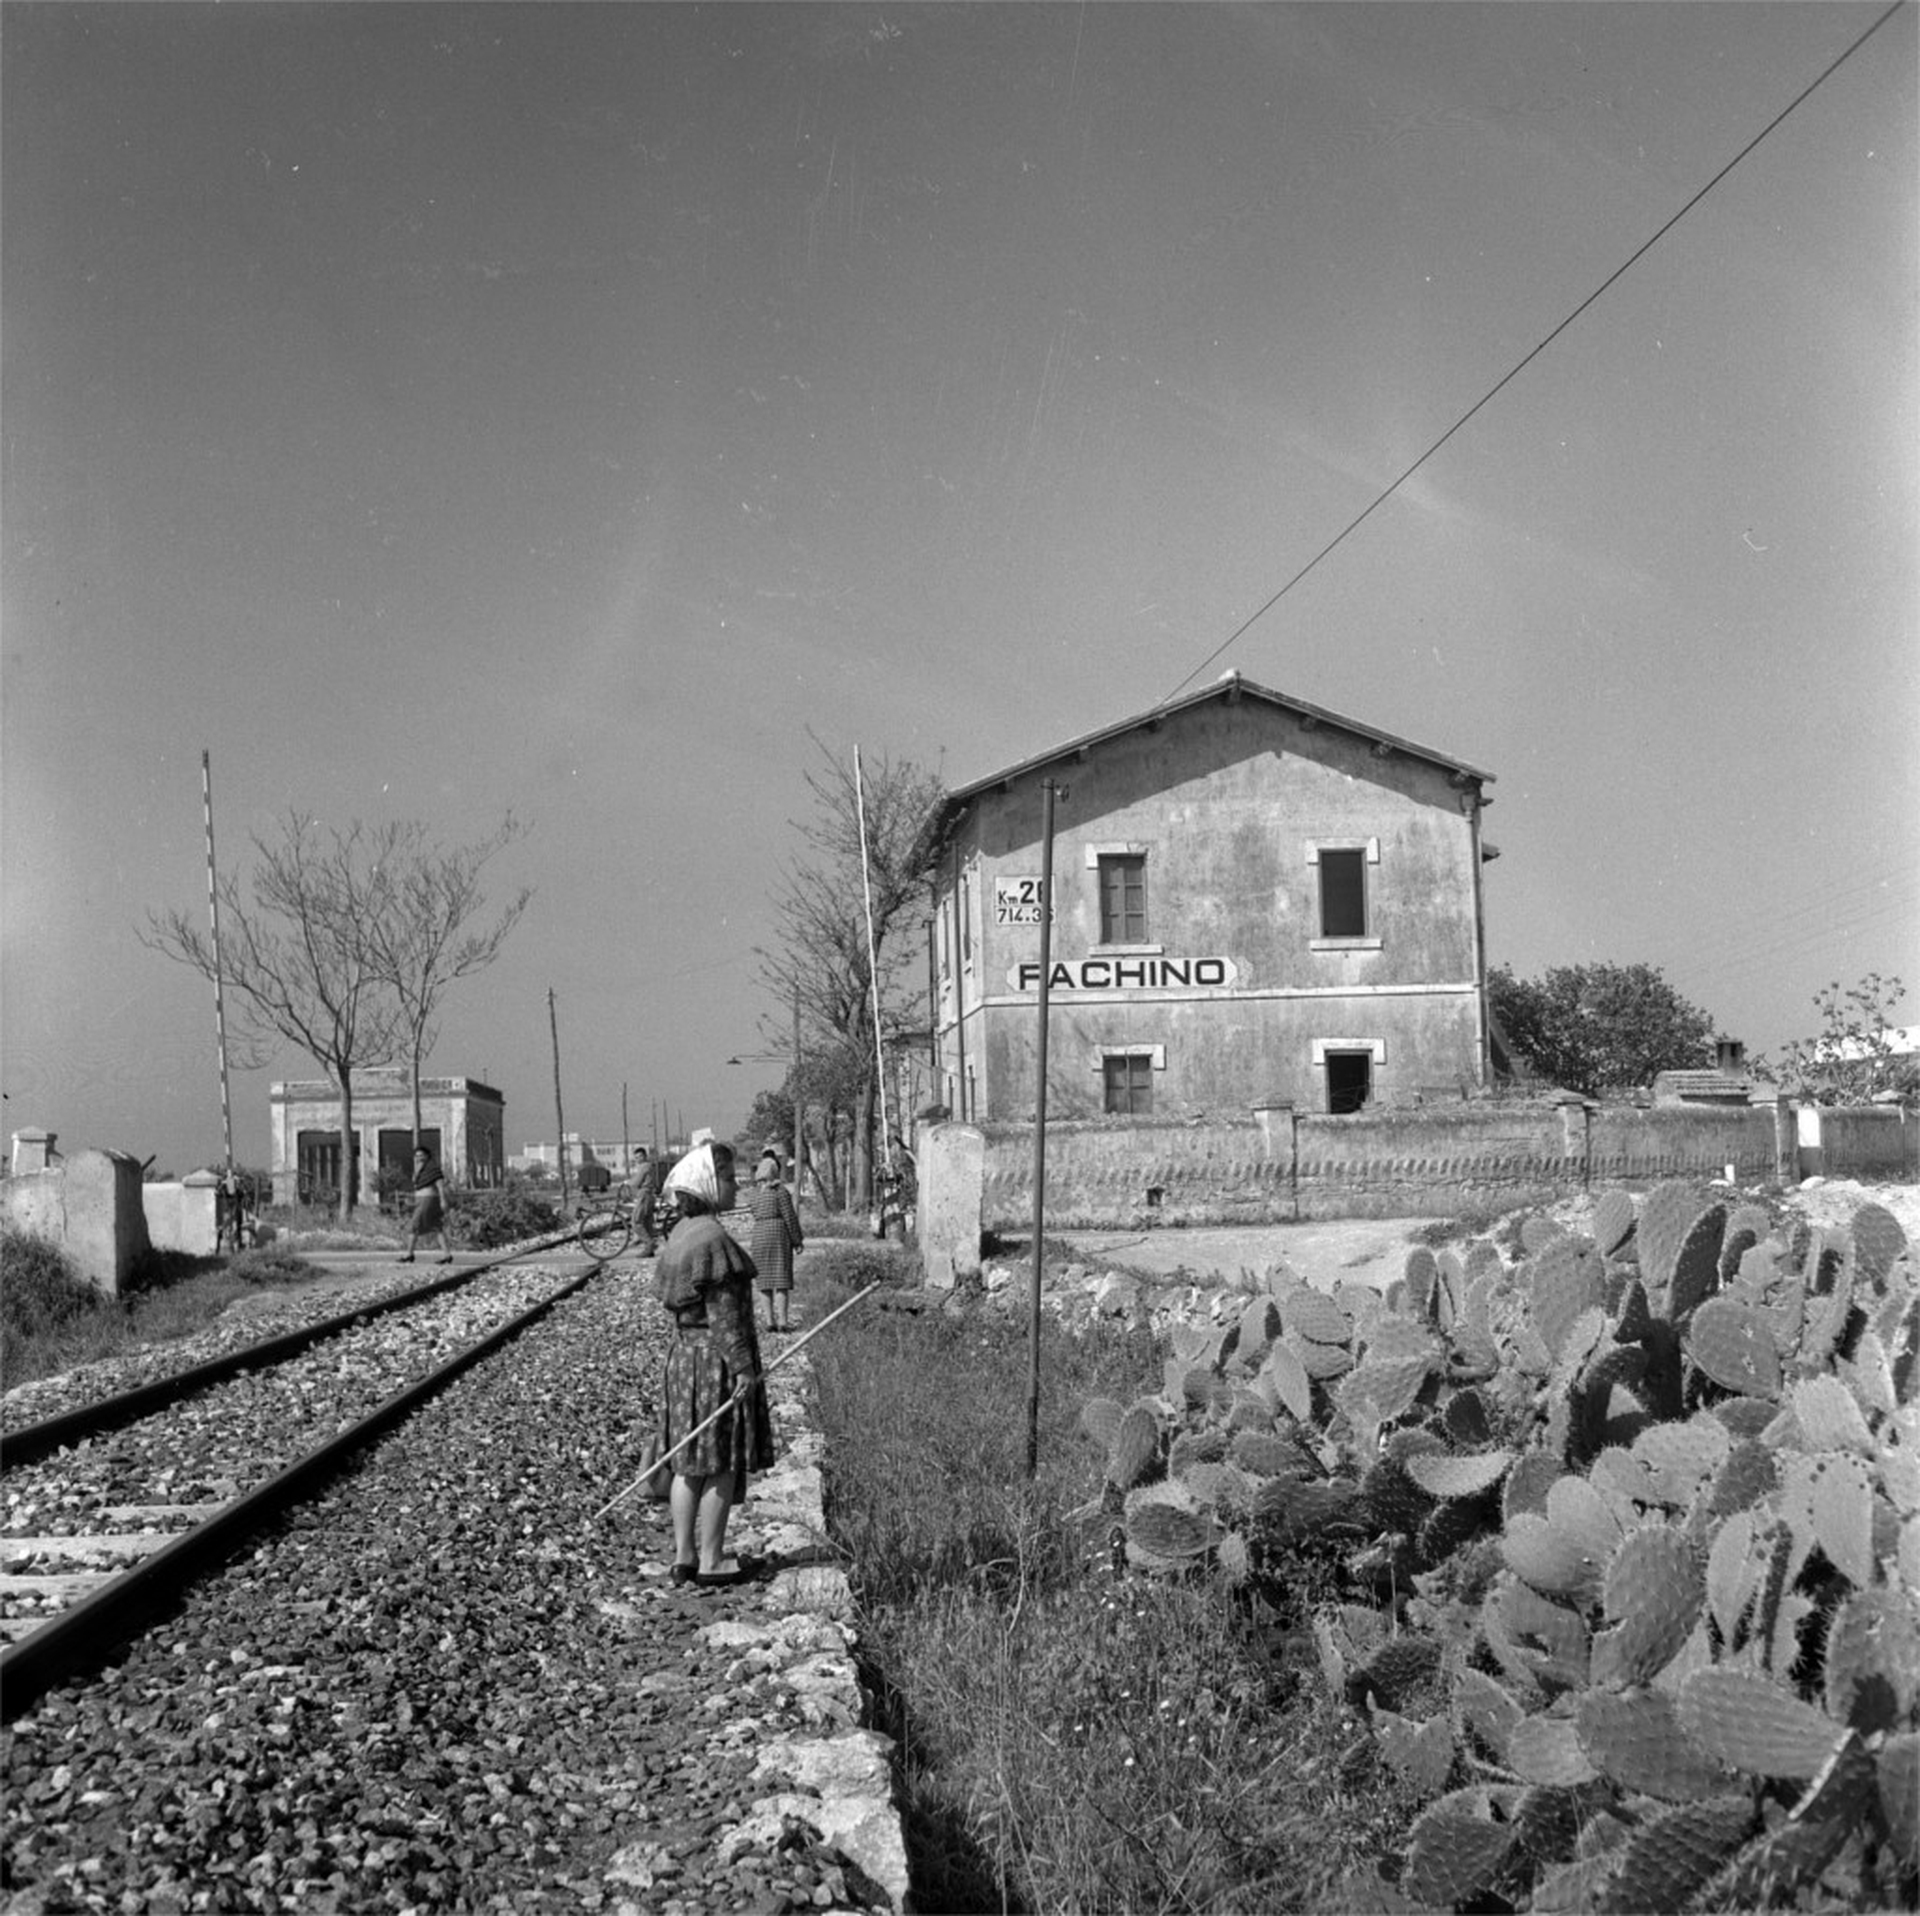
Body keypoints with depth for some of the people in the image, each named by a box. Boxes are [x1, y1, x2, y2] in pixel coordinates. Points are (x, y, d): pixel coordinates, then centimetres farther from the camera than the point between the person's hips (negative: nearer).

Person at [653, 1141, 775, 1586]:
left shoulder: (681, 1234, 10)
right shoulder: (712, 1238, -19)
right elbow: (722, 1312, -20)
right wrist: (743, 1366, -17)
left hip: (683, 1353, 9)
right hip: (715, 1358, -9)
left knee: (690, 1463, 13)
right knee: (721, 1464, 0)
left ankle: (684, 1557, 19)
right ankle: (710, 1562, 6)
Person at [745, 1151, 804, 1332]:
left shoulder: (752, 1193, 8)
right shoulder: (781, 1191, -8)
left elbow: (753, 1214, 14)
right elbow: (790, 1217, -8)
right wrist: (797, 1240, 0)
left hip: (758, 1234, 5)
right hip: (778, 1233, -5)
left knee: (765, 1278, 9)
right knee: (781, 1277, -3)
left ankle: (770, 1320, 9)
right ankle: (783, 1320, -7)